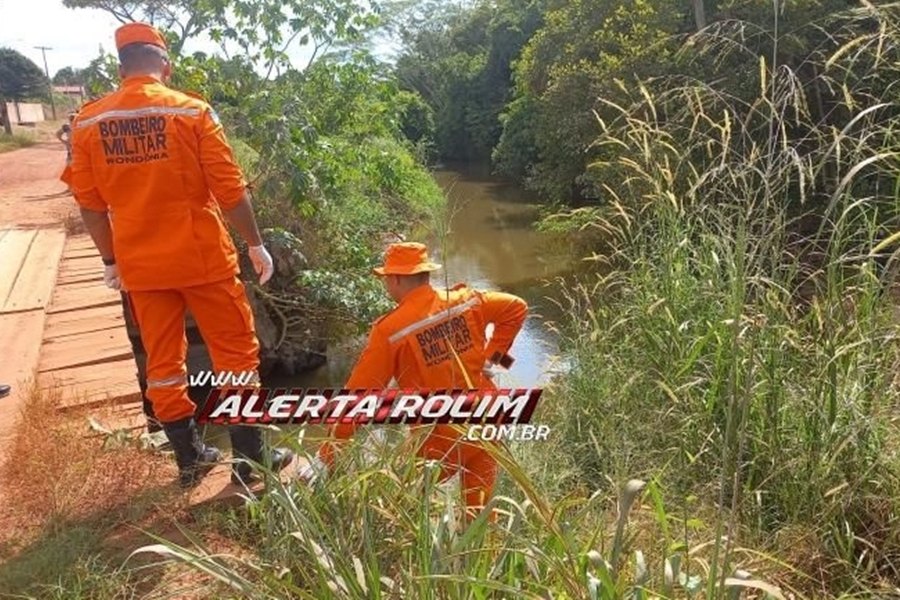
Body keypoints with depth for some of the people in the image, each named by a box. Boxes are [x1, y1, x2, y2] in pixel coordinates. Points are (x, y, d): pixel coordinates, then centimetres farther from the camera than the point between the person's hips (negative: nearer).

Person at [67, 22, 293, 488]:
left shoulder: (87, 122, 2)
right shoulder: (191, 111, -9)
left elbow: (89, 204, 6)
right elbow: (230, 189, -11)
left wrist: (110, 259, 17)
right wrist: (256, 244, 0)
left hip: (140, 265, 4)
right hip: (203, 257, -3)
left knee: (162, 362, 15)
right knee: (236, 353, 8)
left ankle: (190, 459, 26)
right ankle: (251, 461, 13)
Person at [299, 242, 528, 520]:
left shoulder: (390, 330, -12)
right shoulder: (466, 300, -1)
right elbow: (516, 307, 9)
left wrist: (326, 457, -5)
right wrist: (490, 358, 8)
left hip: (443, 437, -5)